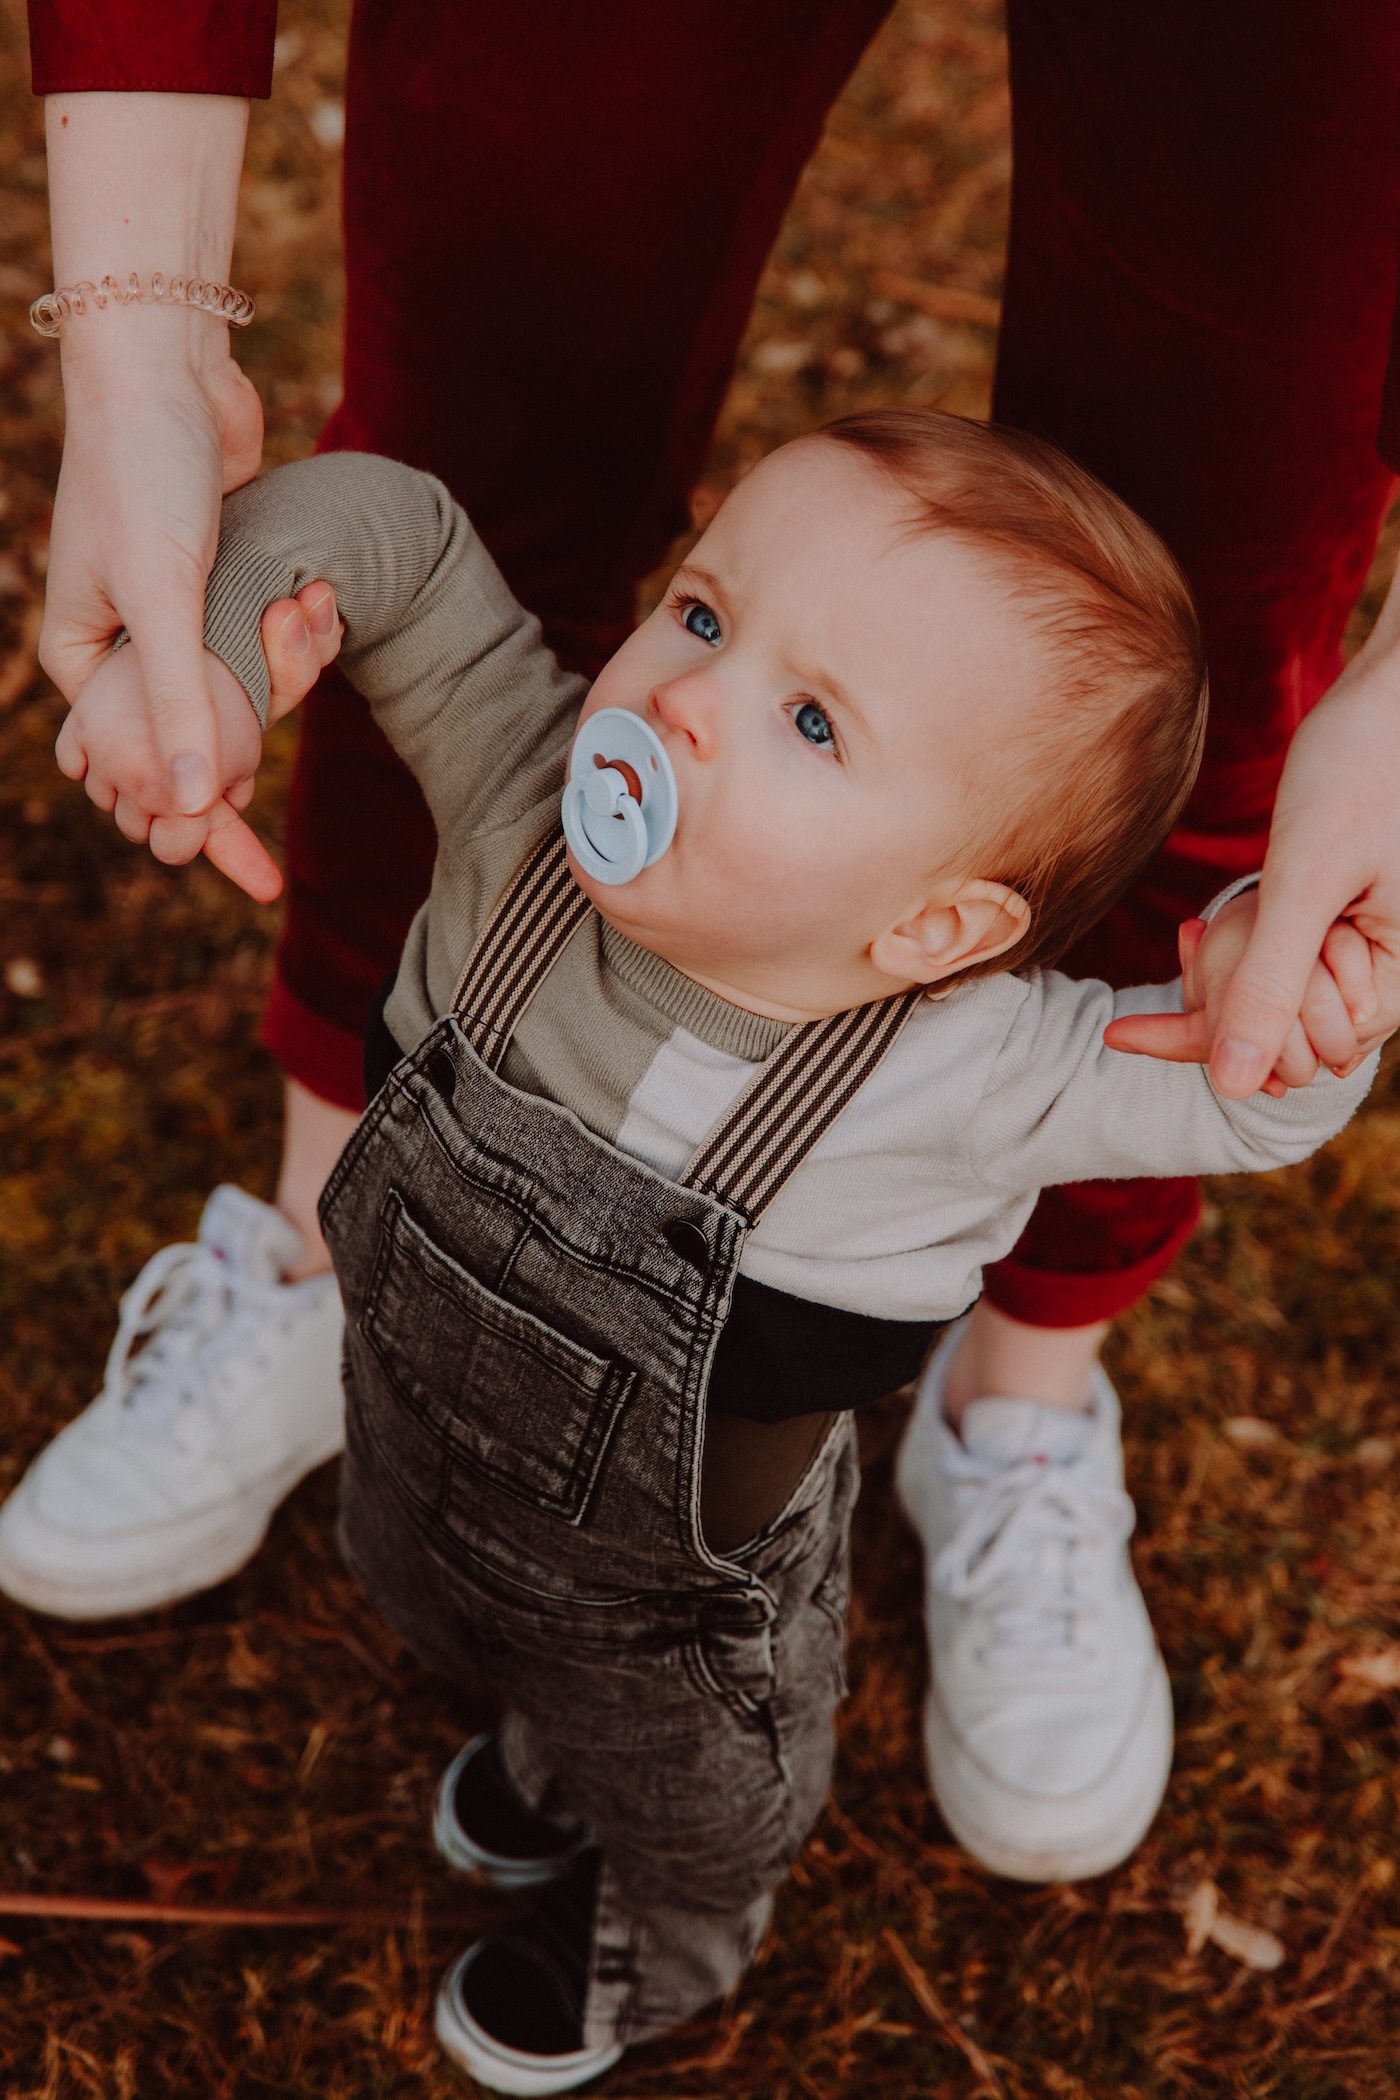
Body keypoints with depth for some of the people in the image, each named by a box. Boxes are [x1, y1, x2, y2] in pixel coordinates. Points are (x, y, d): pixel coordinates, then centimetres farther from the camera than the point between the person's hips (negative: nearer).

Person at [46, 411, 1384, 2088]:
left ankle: (648, 1946, 69)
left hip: (673, 1595, -3)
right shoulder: (530, 797, -31)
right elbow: (387, 533, -24)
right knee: (489, 1653, 39)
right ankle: (552, 1755, 76)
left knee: (702, 1813, 32)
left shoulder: (970, 1074, -38)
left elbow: (1244, 1099, -24)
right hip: (417, 1478, 4)